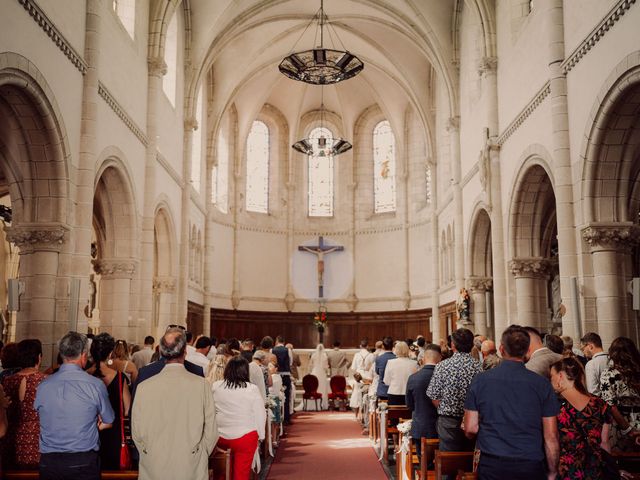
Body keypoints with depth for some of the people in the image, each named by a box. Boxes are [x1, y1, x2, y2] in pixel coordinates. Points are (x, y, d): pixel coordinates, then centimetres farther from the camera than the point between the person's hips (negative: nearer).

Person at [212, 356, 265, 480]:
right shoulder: (252, 389, -9)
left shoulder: (215, 386, -2)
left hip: (220, 436, 2)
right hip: (245, 436, -2)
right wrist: (260, 435, 8)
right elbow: (260, 414, -5)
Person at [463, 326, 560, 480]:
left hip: (491, 465, 0)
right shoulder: (542, 384, -5)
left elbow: (470, 429, -2)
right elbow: (551, 437, -4)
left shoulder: (480, 381, -4)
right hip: (531, 466, 0)